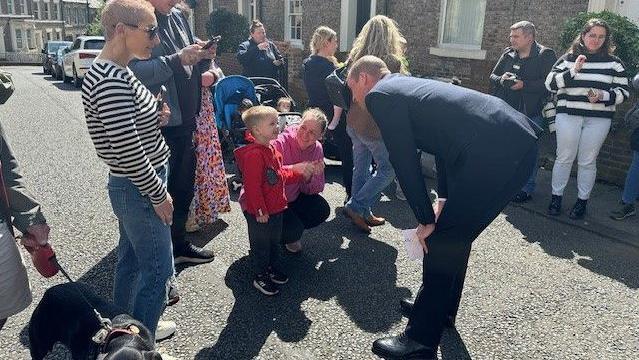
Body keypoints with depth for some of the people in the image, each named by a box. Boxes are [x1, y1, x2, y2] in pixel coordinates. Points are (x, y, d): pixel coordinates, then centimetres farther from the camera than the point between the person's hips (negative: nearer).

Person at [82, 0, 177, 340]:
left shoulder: (114, 71, 7)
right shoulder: (111, 81, -25)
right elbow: (128, 152, -25)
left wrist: (154, 118, 2)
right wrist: (159, 194, -16)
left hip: (132, 187, 10)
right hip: (140, 190, -10)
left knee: (130, 260, 21)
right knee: (158, 269, 5)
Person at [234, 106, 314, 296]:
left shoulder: (271, 149, 7)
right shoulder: (253, 154, -26)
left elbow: (280, 175, 16)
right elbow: (252, 186, -26)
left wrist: (300, 174, 4)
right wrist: (260, 211, -22)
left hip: (275, 207, 9)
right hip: (259, 212, -9)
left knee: (275, 240, 23)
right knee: (261, 243, 8)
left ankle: (273, 268, 41)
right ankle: (260, 276, 25)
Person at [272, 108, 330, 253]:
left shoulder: (317, 149, -6)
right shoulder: (280, 143, -26)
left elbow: (315, 190, -4)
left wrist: (311, 177, -26)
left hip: (294, 197, 7)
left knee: (322, 210, -8)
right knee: (294, 229, -22)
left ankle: (293, 232, 16)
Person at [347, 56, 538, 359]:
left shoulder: (379, 95, 0)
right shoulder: (409, 85, 27)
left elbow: (404, 160, -5)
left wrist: (426, 219, 3)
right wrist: (444, 200, 28)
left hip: (494, 151, -10)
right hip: (519, 141, 10)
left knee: (441, 242, 0)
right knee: (455, 234, 22)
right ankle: (441, 305, 40)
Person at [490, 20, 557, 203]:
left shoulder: (545, 55, -6)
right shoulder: (508, 54, 11)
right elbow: (493, 76, 16)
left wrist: (523, 85, -21)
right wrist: (501, 79, -6)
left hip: (531, 113, -6)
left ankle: (526, 189, 11)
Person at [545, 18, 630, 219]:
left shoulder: (613, 62, 8)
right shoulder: (569, 58, 7)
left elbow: (624, 91, 6)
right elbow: (550, 83, -2)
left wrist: (603, 96, -13)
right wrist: (573, 70, -14)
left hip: (598, 119, 0)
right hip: (568, 116, 0)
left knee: (587, 162, 5)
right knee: (564, 158, 3)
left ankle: (582, 201, 18)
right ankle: (556, 197, 15)